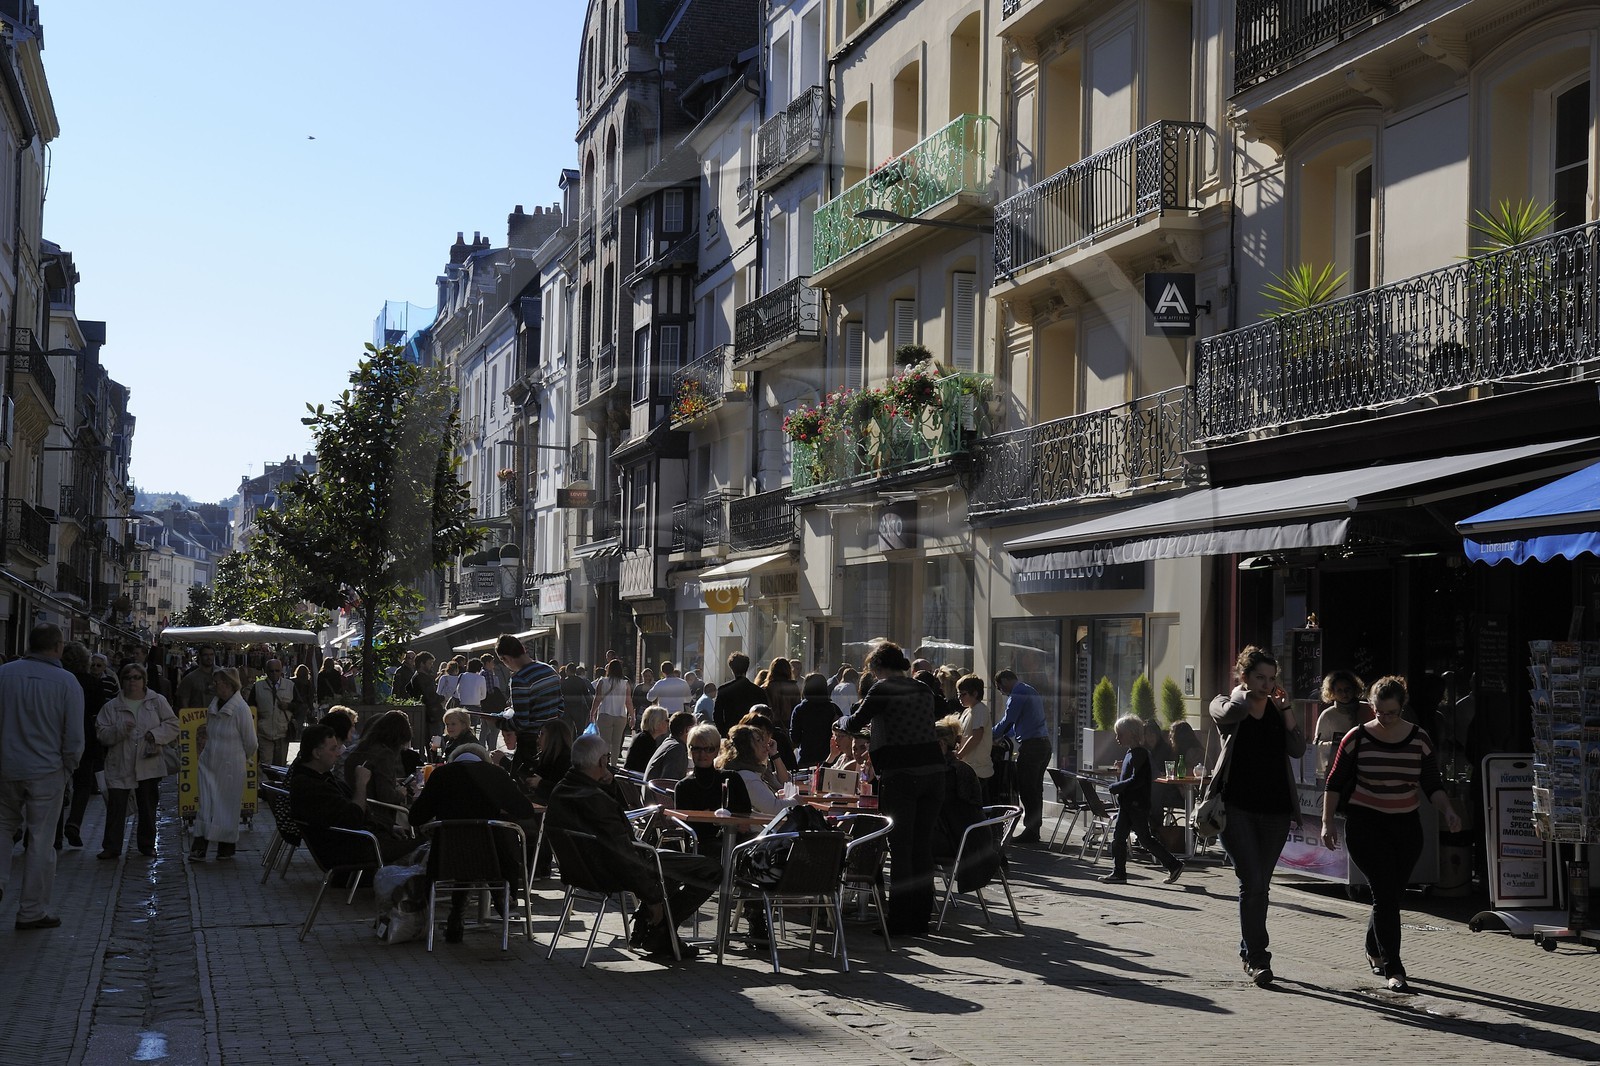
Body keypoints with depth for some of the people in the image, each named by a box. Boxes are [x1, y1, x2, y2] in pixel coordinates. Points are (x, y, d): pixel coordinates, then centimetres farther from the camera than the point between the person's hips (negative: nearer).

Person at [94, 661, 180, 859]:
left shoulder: (158, 702, 5)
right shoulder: (112, 706, 5)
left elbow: (172, 725, 4)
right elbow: (101, 733, -1)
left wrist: (155, 734, -12)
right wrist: (120, 730, -18)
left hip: (149, 764, 1)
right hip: (120, 766, -1)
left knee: (147, 807, 9)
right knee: (115, 806, -6)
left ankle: (147, 845, 22)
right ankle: (111, 847, 1)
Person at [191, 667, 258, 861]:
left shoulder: (241, 709, -16)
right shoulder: (213, 705, 4)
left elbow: (251, 743, -7)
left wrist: (239, 758, 8)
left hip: (231, 767, -5)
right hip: (208, 763, 5)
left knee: (228, 806, 6)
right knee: (206, 805, 0)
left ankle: (227, 847, 19)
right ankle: (200, 846, 2)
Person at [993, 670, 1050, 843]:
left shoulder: (1016, 696, -11)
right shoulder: (1031, 691, 19)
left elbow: (1006, 722, -11)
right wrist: (1003, 737, 27)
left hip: (1030, 746, -10)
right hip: (1044, 743, 10)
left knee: (1026, 790, -4)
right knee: (1036, 789, 13)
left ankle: (1030, 832, -3)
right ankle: (1034, 830, 18)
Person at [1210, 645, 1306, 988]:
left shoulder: (1278, 711, 10)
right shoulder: (1226, 705, 1)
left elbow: (1298, 750, -2)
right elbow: (1231, 713, -25)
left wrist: (1285, 708, -7)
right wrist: (1243, 691, -7)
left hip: (1275, 809, 4)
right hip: (1238, 808, -4)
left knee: (1259, 885, 11)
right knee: (1252, 882, -13)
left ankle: (1249, 952, 25)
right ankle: (1257, 958, -10)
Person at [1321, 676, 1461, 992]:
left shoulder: (1420, 740, 0)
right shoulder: (1357, 738, -6)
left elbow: (1433, 785, 5)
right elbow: (1334, 783, -1)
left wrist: (1447, 812, -13)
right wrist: (1327, 823, -6)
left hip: (1406, 825, 3)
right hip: (1366, 825, -3)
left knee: (1392, 892, 9)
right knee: (1385, 892, -12)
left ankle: (1373, 950, 34)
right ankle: (1393, 969, -8)